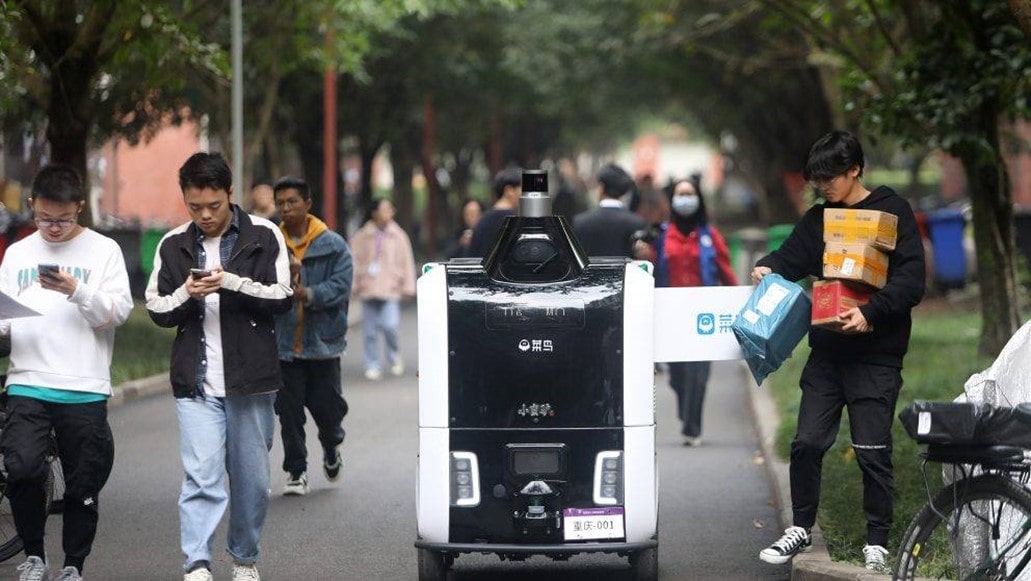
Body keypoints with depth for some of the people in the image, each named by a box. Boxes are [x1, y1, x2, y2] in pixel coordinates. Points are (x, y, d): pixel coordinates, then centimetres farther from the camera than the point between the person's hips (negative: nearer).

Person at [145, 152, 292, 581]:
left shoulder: (264, 236, 1)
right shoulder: (173, 245, 7)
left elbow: (282, 298, -3)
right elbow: (156, 308, 10)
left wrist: (233, 283, -18)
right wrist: (186, 295, -11)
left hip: (250, 380, 0)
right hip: (196, 383, 0)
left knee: (251, 478, 9)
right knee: (201, 476, -12)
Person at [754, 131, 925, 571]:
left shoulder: (892, 212, -6)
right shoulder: (818, 218, 11)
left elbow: (911, 281, -13)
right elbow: (792, 257, 15)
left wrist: (871, 313, -26)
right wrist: (767, 268, -8)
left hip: (875, 356, -5)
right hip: (827, 351, 5)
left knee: (872, 452, -2)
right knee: (807, 443, 4)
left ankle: (877, 542, 9)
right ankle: (801, 529, 20)